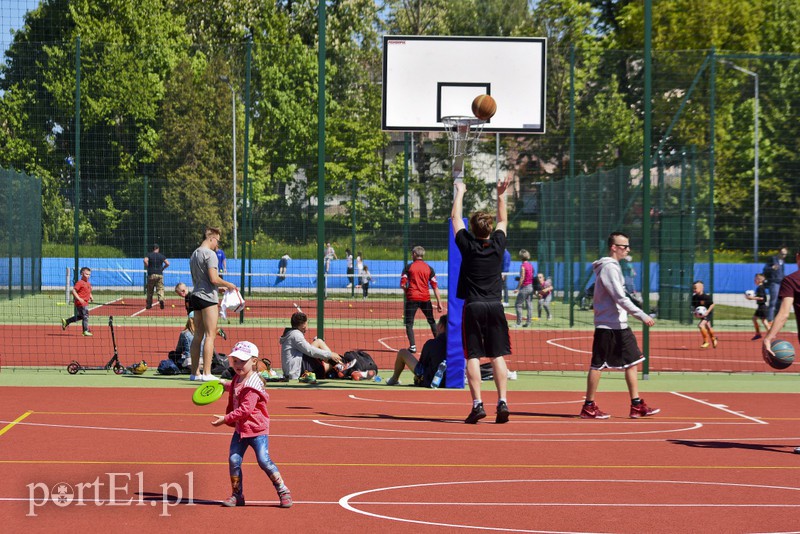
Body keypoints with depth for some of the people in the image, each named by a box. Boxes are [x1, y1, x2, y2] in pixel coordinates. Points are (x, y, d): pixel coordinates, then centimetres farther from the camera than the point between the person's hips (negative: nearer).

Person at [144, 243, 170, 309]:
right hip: (159, 274, 0)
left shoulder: (149, 255, 3)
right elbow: (167, 263, -1)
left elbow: (145, 260, -16)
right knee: (160, 289, -2)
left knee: (150, 290, 10)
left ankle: (149, 304, 15)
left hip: (151, 275, 0)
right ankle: (161, 299, -29)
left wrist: (148, 267, -3)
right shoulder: (162, 256, 6)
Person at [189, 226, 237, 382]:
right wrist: (228, 285, -2)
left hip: (195, 296, 9)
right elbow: (214, 279, -18)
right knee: (210, 335, -8)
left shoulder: (194, 254, 17)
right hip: (208, 297, -9)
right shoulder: (210, 254, -11)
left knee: (198, 336, 11)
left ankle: (194, 372, 12)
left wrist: (219, 287, 24)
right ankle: (206, 373, -13)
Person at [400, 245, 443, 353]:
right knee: (432, 321, 17)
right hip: (425, 298, 3)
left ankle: (412, 345, -10)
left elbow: (402, 284, -4)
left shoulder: (408, 267, 0)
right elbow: (435, 287, 2)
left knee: (409, 323, 3)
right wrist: (439, 302, 3)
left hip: (412, 298, -3)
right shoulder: (429, 269, 6)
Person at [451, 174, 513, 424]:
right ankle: (502, 401, -6)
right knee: (497, 356, 3)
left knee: (473, 357, -3)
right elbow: (503, 220, 20)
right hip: (495, 307, 2)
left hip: (473, 308, -2)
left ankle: (477, 404, -11)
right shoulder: (497, 245, 1)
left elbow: (455, 217, 10)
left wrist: (460, 192, 22)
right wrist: (501, 194, 26)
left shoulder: (468, 246, -4)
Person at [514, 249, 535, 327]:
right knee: (529, 305, 7)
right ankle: (528, 322, 7)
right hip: (531, 287, 8)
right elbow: (532, 276, 13)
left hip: (524, 287, -8)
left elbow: (522, 278, -17)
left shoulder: (523, 266, -14)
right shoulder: (531, 265, 8)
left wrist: (517, 288, -15)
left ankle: (519, 322, -5)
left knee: (518, 305, -1)